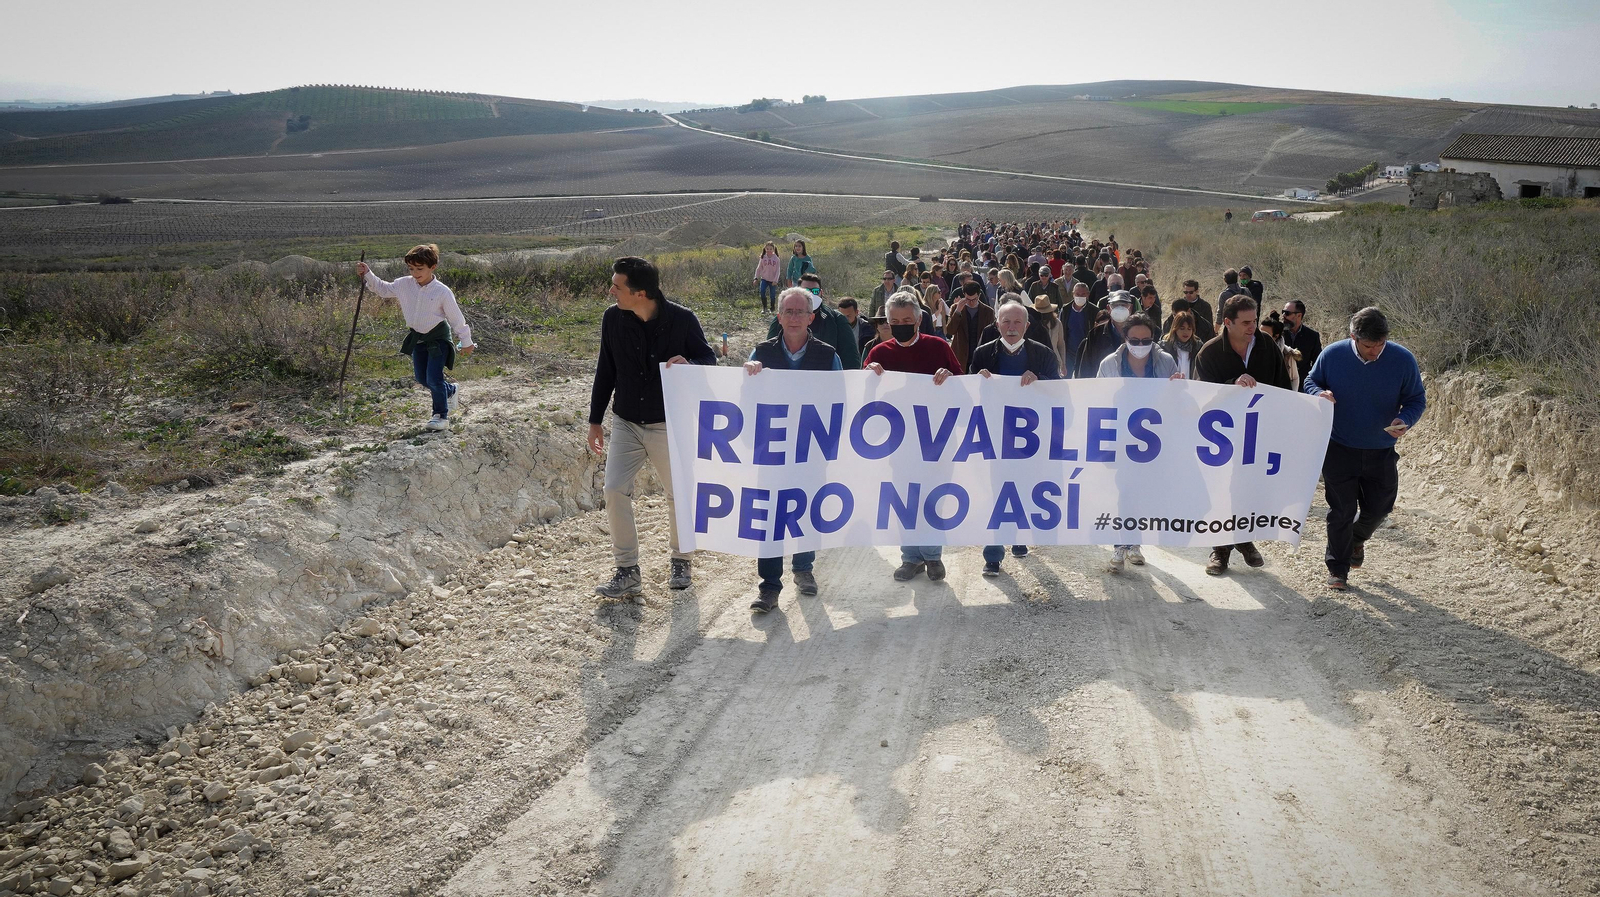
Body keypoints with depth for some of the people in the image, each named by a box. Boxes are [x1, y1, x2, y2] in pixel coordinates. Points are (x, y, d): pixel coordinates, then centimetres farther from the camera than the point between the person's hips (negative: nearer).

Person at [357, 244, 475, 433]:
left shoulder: (442, 292, -18)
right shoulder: (404, 285, -4)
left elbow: (456, 318, -11)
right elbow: (383, 289, 12)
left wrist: (466, 342, -4)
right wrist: (368, 275, -3)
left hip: (438, 337, -6)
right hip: (417, 337, 6)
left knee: (434, 378, -12)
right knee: (421, 378, 13)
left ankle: (441, 415, 5)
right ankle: (449, 391, 41)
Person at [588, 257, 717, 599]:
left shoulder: (682, 320, -14)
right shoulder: (613, 318, -4)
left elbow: (709, 359, -3)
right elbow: (605, 371, 6)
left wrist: (689, 363, -28)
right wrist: (595, 420, 7)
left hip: (668, 425, -2)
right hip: (625, 423, 2)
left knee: (678, 495, 10)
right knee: (615, 491, -9)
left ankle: (680, 562, 32)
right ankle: (628, 573, 1)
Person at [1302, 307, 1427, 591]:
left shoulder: (1403, 359, -11)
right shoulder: (1332, 355, -12)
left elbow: (1417, 399, -1)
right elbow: (1311, 381, 5)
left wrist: (1404, 421, -23)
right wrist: (1320, 394, -20)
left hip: (1382, 452, 2)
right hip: (1339, 449, -1)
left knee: (1379, 507, 14)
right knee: (1341, 511, 3)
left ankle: (1357, 539, 47)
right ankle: (1338, 569, 18)